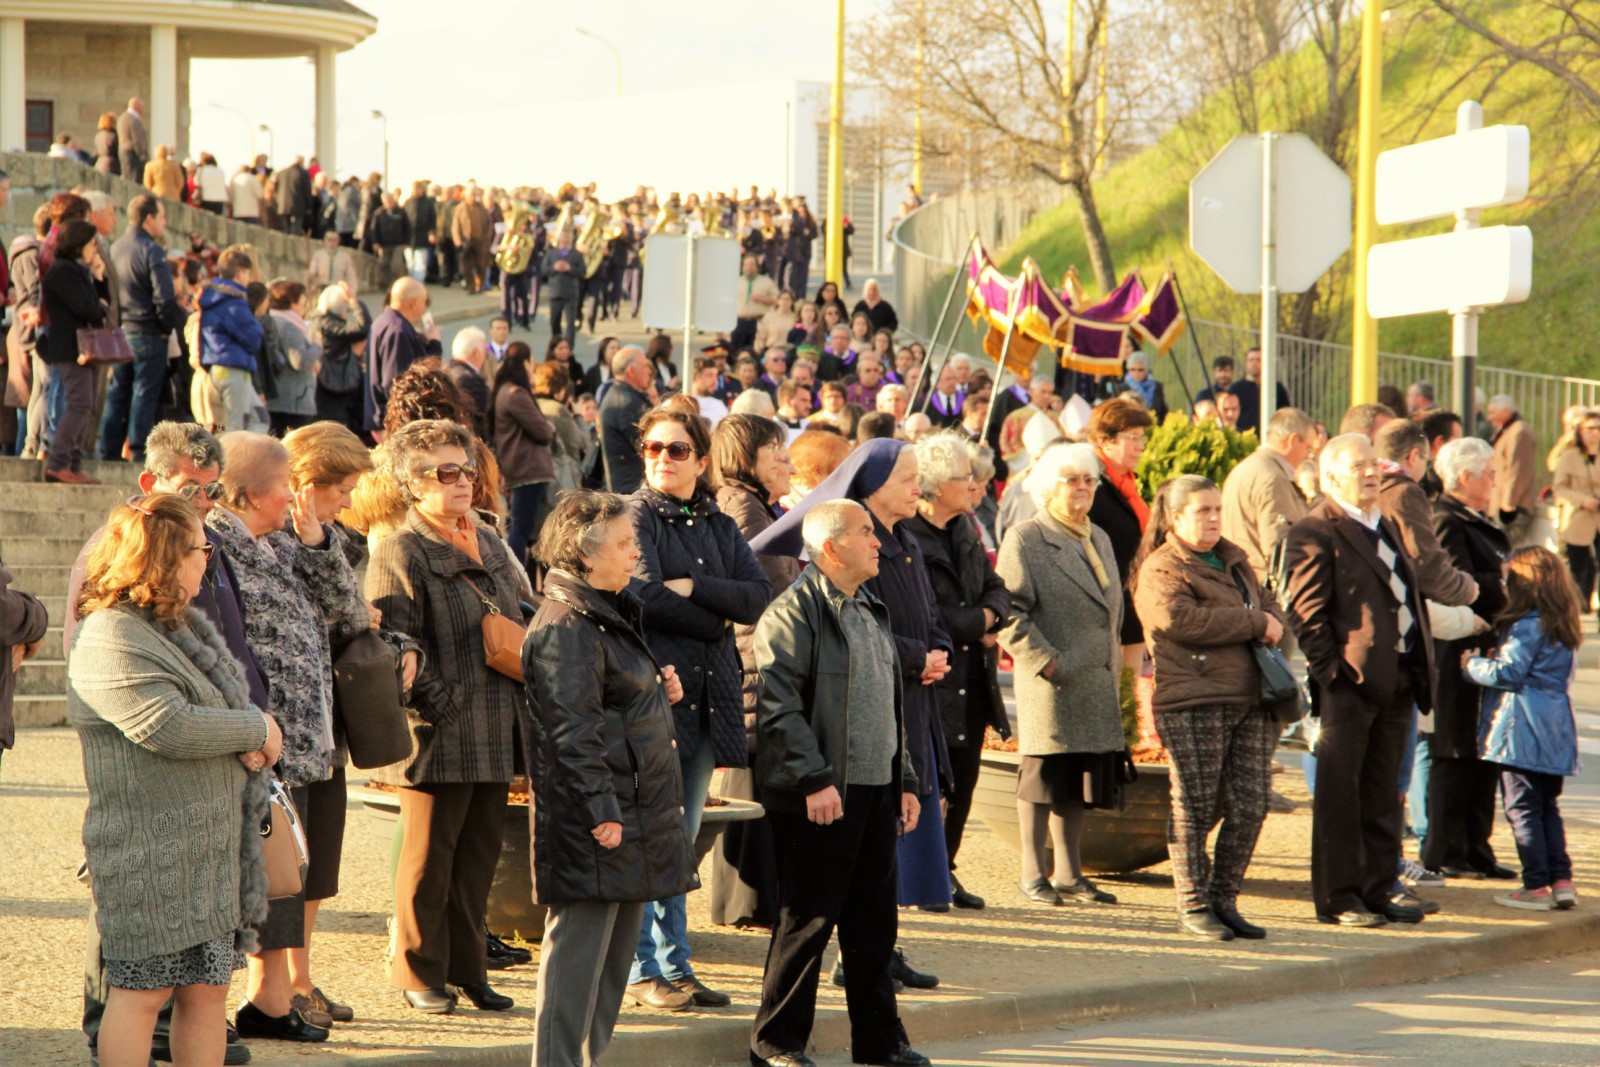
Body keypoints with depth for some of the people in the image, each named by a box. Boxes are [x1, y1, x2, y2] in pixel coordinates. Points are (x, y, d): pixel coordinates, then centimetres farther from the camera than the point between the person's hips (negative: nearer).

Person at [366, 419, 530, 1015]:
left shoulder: (489, 546, 17)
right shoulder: (399, 553, -8)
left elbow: (519, 624, 23)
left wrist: (522, 704, 10)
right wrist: (442, 704, -19)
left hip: (495, 736, 7)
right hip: (439, 739, -7)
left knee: (479, 858, 11)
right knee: (429, 859, 1)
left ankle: (467, 970, 19)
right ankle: (419, 974, 11)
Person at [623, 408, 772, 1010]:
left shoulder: (718, 527, 17)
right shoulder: (636, 516, -2)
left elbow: (758, 598, 4)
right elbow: (646, 595, -15)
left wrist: (694, 587, -10)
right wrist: (719, 619, -4)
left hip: (706, 697, 6)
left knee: (680, 840, 10)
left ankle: (674, 967, 13)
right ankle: (643, 972, -1)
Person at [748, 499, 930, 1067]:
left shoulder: (872, 611, 18)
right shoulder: (794, 612, -10)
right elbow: (779, 708, -17)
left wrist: (904, 780, 18)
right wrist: (814, 780, -21)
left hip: (875, 789, 8)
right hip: (820, 797, -8)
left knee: (874, 920, 11)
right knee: (807, 921, -3)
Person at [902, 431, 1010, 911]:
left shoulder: (965, 530, 11)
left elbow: (996, 589, 14)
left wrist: (988, 618, -9)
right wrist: (982, 621, -8)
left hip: (971, 679, 8)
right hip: (929, 678, -8)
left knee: (963, 781, 12)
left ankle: (944, 870, 22)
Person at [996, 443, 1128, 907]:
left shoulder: (1098, 540, 18)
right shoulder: (1025, 540, -6)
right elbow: (1010, 612, -12)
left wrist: (1113, 659, 15)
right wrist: (1044, 660, -18)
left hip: (1095, 684, 7)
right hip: (1051, 682, -7)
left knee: (1078, 781, 10)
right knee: (1045, 776, -3)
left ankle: (1069, 873, 17)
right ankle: (1032, 874, 4)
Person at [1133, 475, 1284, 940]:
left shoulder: (1234, 560, 22)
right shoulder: (1161, 569, -3)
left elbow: (1270, 608, 25)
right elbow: (1181, 620, -19)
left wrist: (1274, 625, -1)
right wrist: (1254, 623, -12)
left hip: (1250, 701, 7)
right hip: (1193, 702, -7)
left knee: (1249, 806, 3)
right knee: (1196, 806, -3)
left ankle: (1224, 901, 13)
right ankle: (1192, 906, 5)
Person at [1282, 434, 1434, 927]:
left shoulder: (1387, 527, 19)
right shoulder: (1315, 533, -8)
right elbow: (1305, 612, -13)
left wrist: (1421, 671, 12)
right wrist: (1332, 672, -18)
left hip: (1397, 681, 8)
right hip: (1351, 684, -8)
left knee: (1382, 795, 12)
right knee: (1339, 794, -2)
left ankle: (1377, 891, 18)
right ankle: (1337, 898, 2)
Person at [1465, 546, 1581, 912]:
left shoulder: (1527, 626, -15)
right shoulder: (1562, 627, 13)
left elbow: (1508, 673, -16)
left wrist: (1471, 664, -1)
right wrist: (1496, 660, 20)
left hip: (1523, 731, -8)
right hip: (1555, 732, 8)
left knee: (1523, 808, -2)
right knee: (1548, 808, 15)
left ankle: (1536, 887, -3)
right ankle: (1561, 880, 11)